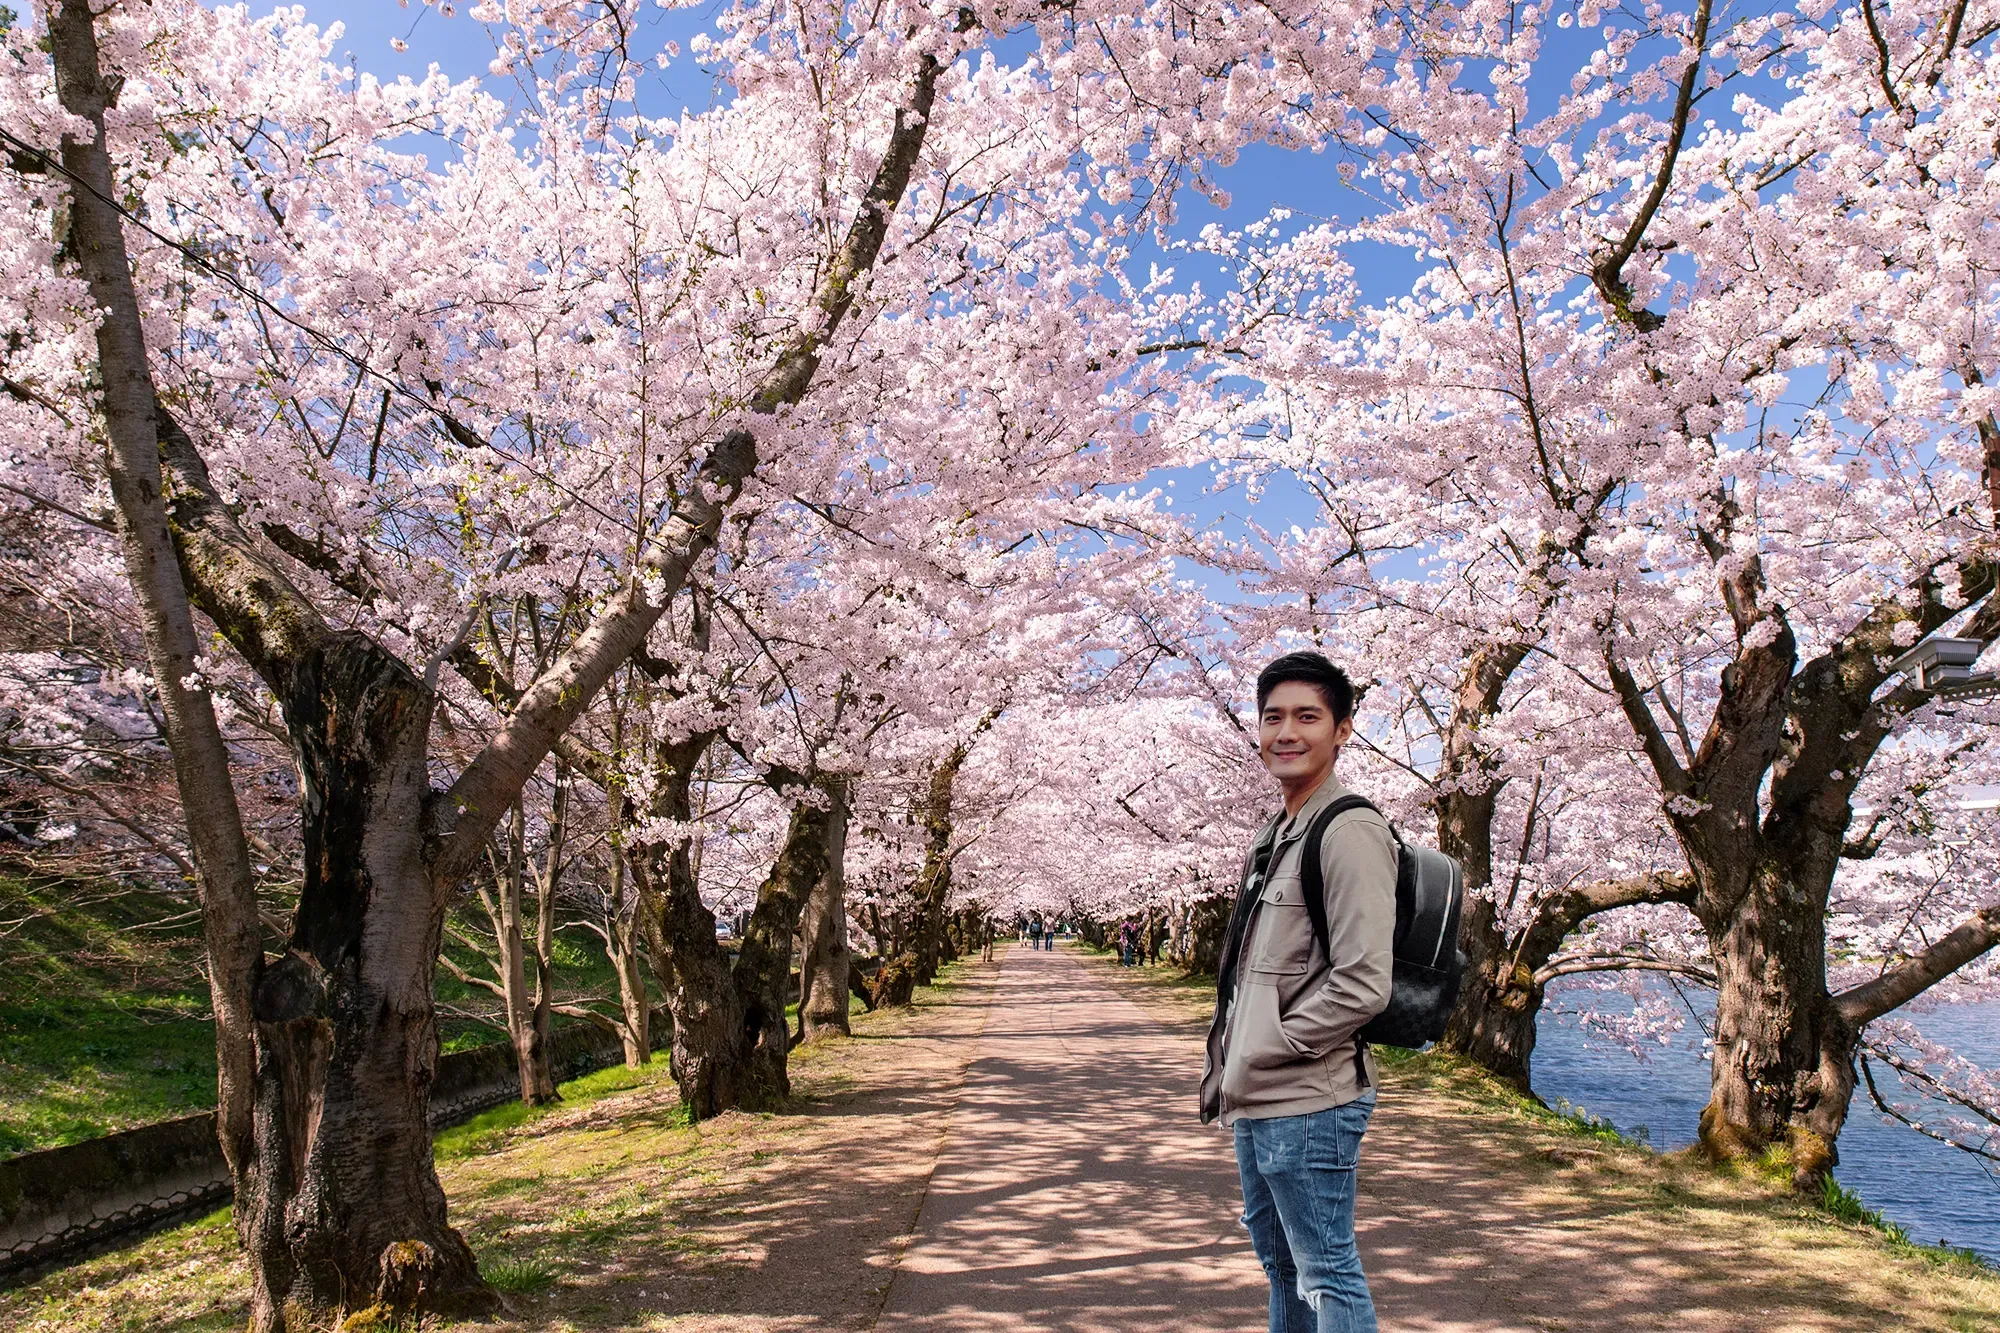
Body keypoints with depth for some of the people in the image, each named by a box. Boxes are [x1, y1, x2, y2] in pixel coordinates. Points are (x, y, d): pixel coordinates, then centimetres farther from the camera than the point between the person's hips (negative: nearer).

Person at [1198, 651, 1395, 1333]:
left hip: (1308, 1103, -9)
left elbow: (1362, 986, -22)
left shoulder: (1349, 832, -17)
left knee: (1327, 1276, 3)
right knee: (1280, 1260, 23)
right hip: (1258, 1099, 9)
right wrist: (1231, 1062, 9)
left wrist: (1261, 1054, -16)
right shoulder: (1274, 832, 12)